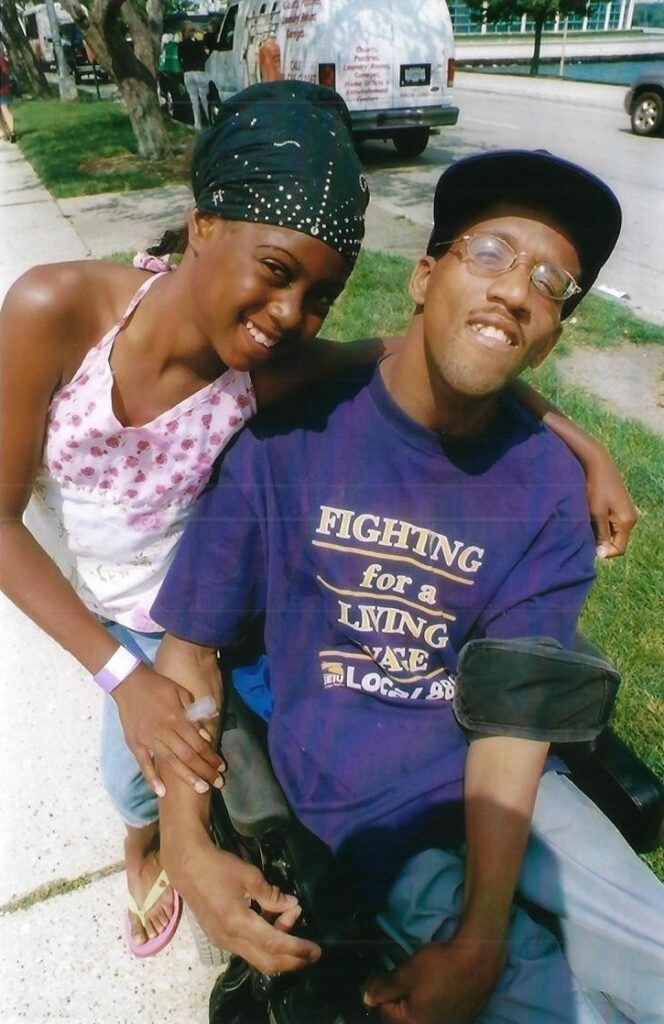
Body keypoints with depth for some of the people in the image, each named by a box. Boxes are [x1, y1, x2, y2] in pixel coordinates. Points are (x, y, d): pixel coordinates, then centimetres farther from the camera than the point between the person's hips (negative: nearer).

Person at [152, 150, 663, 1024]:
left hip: (498, 785, 3)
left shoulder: (547, 486, -6)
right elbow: (192, 644, -5)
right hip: (359, 816, -3)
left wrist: (480, 937, -17)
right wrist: (187, 844, -14)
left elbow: (515, 707, -10)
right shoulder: (291, 435, -11)